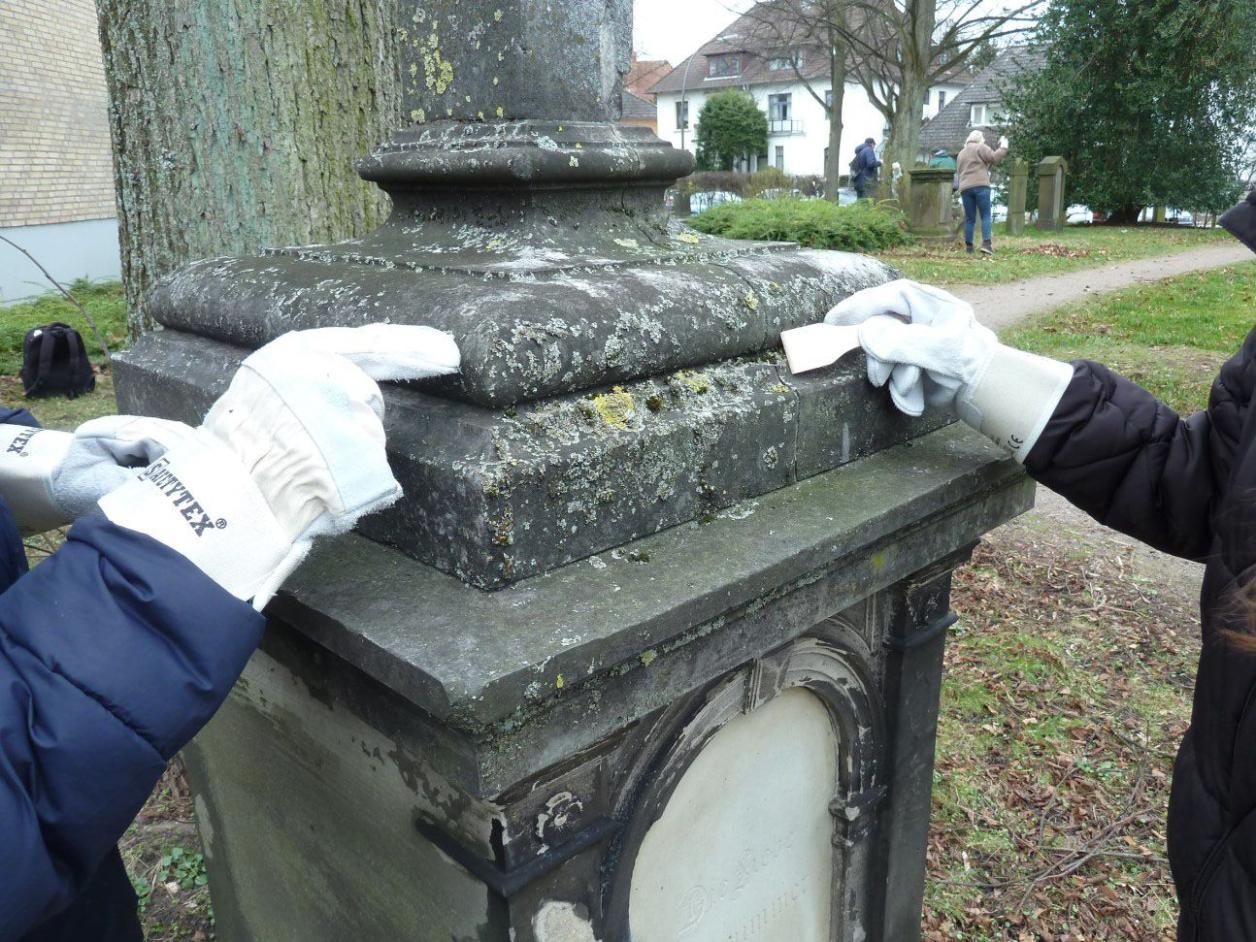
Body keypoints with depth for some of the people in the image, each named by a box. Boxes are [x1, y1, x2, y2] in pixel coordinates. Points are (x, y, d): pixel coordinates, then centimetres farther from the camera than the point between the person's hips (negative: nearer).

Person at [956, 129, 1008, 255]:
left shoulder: (961, 154, 25)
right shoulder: (980, 148, 5)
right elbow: (994, 157, -6)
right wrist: (1003, 148, 7)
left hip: (965, 188, 5)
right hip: (980, 185, -5)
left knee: (970, 218, 7)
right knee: (986, 216, -5)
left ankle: (968, 247, 3)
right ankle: (986, 243, -19)